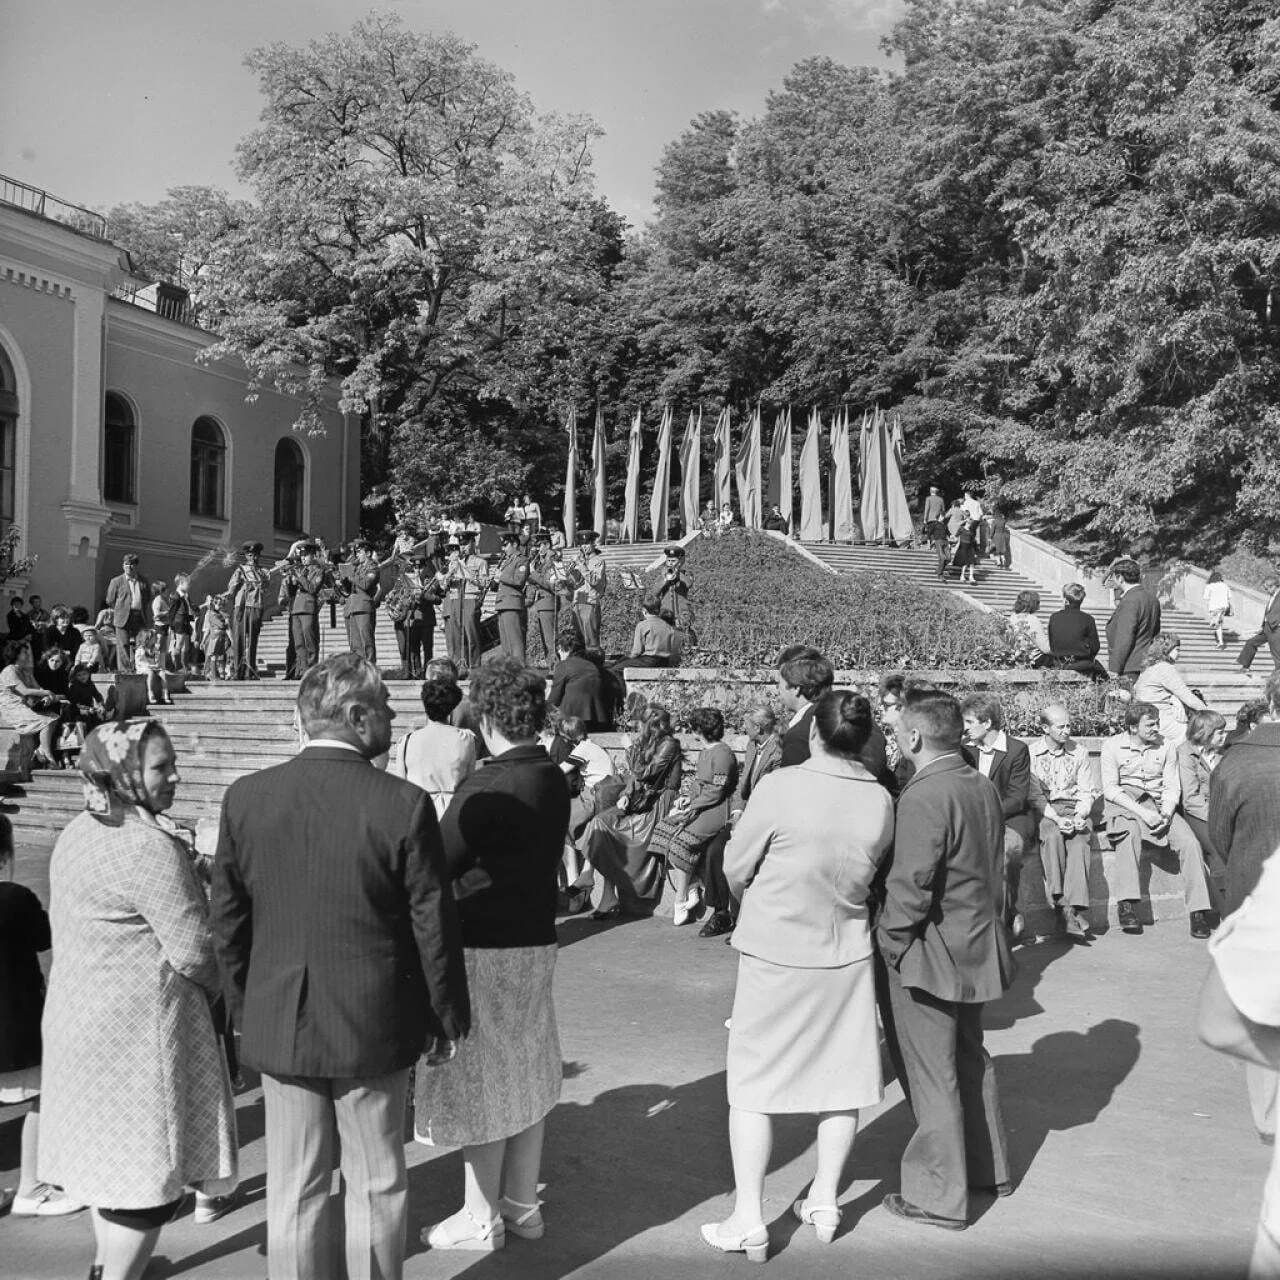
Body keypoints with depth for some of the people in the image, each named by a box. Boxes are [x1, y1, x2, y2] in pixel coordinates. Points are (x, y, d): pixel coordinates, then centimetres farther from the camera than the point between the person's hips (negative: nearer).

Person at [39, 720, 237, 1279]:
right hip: (139, 1024, -10)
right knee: (150, 1168, 1)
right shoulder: (150, 846, -22)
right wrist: (216, 987, -1)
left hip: (76, 1014, 10)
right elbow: (193, 951, -22)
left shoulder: (75, 833, 8)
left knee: (110, 1151, 22)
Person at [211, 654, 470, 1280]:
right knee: (376, 1186, 15)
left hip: (278, 1029, 3)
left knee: (292, 1189, 15)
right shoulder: (405, 805, -17)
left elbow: (227, 918, 1)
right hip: (373, 1028, -2)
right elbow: (434, 926, -10)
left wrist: (244, 1007, 15)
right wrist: (449, 1017, 4)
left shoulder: (244, 797, -7)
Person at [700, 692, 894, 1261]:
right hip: (846, 955, 4)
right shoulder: (880, 801, -9)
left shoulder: (779, 787, -19)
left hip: (774, 953, -3)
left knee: (751, 1084, 7)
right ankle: (825, 1202, 27)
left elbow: (736, 869, -9)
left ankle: (748, 1220, 10)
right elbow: (871, 873, 2)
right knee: (842, 1078, 16)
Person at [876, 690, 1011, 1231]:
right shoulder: (983, 786, 3)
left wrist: (889, 938, -13)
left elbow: (910, 885, -27)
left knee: (933, 1075, 4)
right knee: (970, 1058, 23)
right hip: (975, 948, 9)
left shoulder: (925, 797, -25)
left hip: (928, 954, -9)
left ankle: (939, 1196, 16)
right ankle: (990, 1168, 38)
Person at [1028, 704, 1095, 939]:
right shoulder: (1031, 753, 0)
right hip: (1044, 811, -1)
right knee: (1053, 835, -34)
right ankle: (1061, 906, -35)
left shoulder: (1079, 750, 9)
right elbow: (1035, 796, -5)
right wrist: (1056, 819, -19)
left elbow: (1086, 792, 8)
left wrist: (1080, 815, -12)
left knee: (1078, 840, -30)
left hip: (1075, 808, 2)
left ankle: (1076, 908, -38)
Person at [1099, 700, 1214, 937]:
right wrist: (1142, 812, -19)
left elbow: (1171, 788, 5)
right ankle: (1127, 905, -41)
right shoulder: (1113, 746, -2)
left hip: (1159, 805, 4)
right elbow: (1109, 789, -7)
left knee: (1189, 842, -22)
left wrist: (1166, 814, -16)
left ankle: (1199, 913, -21)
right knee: (1130, 829, -37)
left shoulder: (1166, 748, 9)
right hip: (1124, 803, -3)